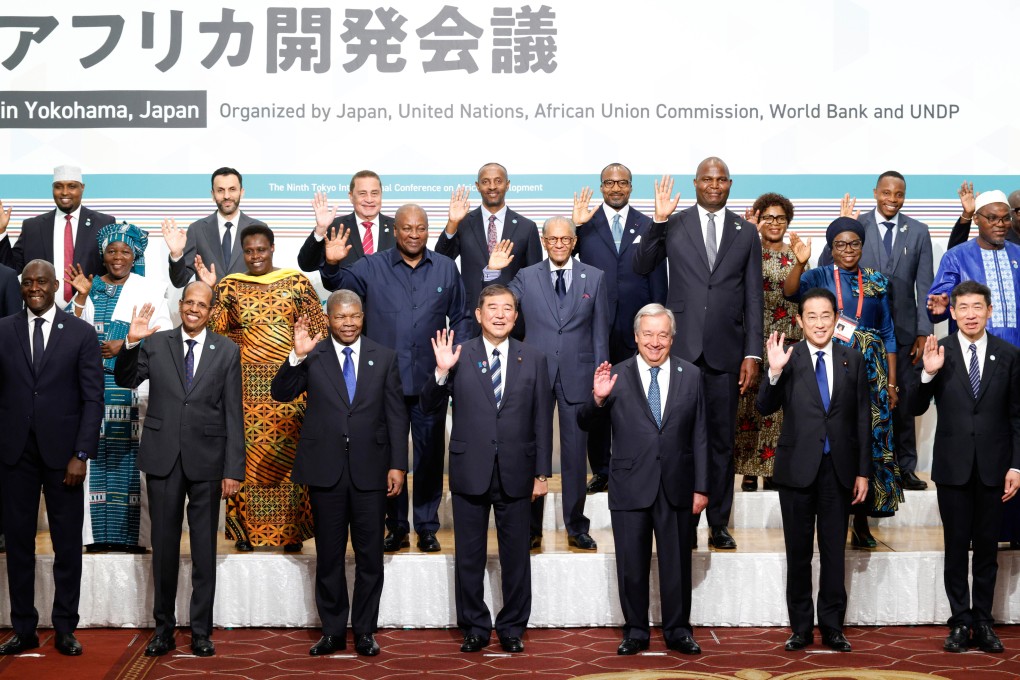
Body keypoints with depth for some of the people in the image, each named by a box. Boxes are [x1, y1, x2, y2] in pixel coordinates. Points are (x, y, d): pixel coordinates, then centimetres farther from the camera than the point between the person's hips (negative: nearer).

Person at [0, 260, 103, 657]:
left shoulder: (81, 334, 1)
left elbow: (93, 399, -1)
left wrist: (81, 455, -9)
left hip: (62, 452, -1)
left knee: (68, 545, 4)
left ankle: (65, 630, 14)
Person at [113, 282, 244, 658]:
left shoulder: (227, 351, 1)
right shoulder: (156, 343, 3)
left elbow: (233, 414, 0)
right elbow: (125, 381, 6)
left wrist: (233, 469, -5)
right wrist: (131, 343, -12)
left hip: (206, 459, -1)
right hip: (163, 458, 1)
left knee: (204, 549, 6)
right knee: (163, 546, 8)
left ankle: (201, 631, 15)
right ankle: (164, 628, 18)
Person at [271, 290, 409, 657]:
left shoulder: (384, 358, 5)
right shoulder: (312, 357, 3)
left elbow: (396, 415, 4)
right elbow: (281, 393, -7)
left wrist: (397, 465, -2)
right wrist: (297, 357, -21)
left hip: (370, 469, 0)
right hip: (326, 470, 0)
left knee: (370, 556, 6)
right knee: (328, 555, 9)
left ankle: (365, 631, 17)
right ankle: (333, 630, 19)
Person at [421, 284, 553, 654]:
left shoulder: (534, 360, 4)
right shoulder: (458, 355, 1)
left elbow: (542, 420, 4)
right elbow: (430, 407, -1)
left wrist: (542, 472, 1)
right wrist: (441, 372, -18)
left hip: (516, 474, 1)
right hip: (470, 471, 0)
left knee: (516, 556, 9)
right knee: (469, 556, 8)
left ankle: (512, 628, 21)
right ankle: (475, 627, 20)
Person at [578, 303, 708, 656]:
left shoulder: (691, 375, 4)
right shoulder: (617, 376, 0)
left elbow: (700, 436, 4)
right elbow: (585, 423, 0)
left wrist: (701, 487, 1)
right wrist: (598, 398, -21)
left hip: (676, 487, 1)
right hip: (630, 487, -1)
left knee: (677, 564, 10)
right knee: (631, 566, 8)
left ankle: (678, 630, 23)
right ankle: (635, 631, 21)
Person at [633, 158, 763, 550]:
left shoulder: (746, 233, 8)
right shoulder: (674, 226, 4)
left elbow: (753, 298, 7)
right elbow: (641, 267, -4)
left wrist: (752, 354, 1)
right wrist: (658, 221, -15)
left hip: (726, 351, 1)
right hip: (682, 348, -1)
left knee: (722, 440, 8)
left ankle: (718, 525, 16)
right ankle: (684, 522, 11)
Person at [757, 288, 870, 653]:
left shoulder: (853, 360, 4)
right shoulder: (788, 359, -3)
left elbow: (863, 419, 5)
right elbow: (765, 408, -8)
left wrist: (863, 472, 2)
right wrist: (775, 372, -25)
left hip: (839, 469, 1)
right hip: (798, 468, -1)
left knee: (834, 551, 8)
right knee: (798, 553, 8)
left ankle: (832, 626, 17)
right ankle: (801, 627, 17)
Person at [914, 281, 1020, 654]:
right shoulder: (939, 352, -2)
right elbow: (917, 409, -2)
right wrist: (928, 373, -19)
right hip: (953, 466, -1)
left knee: (987, 548, 8)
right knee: (956, 547, 5)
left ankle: (983, 622, 16)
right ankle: (961, 623, 12)